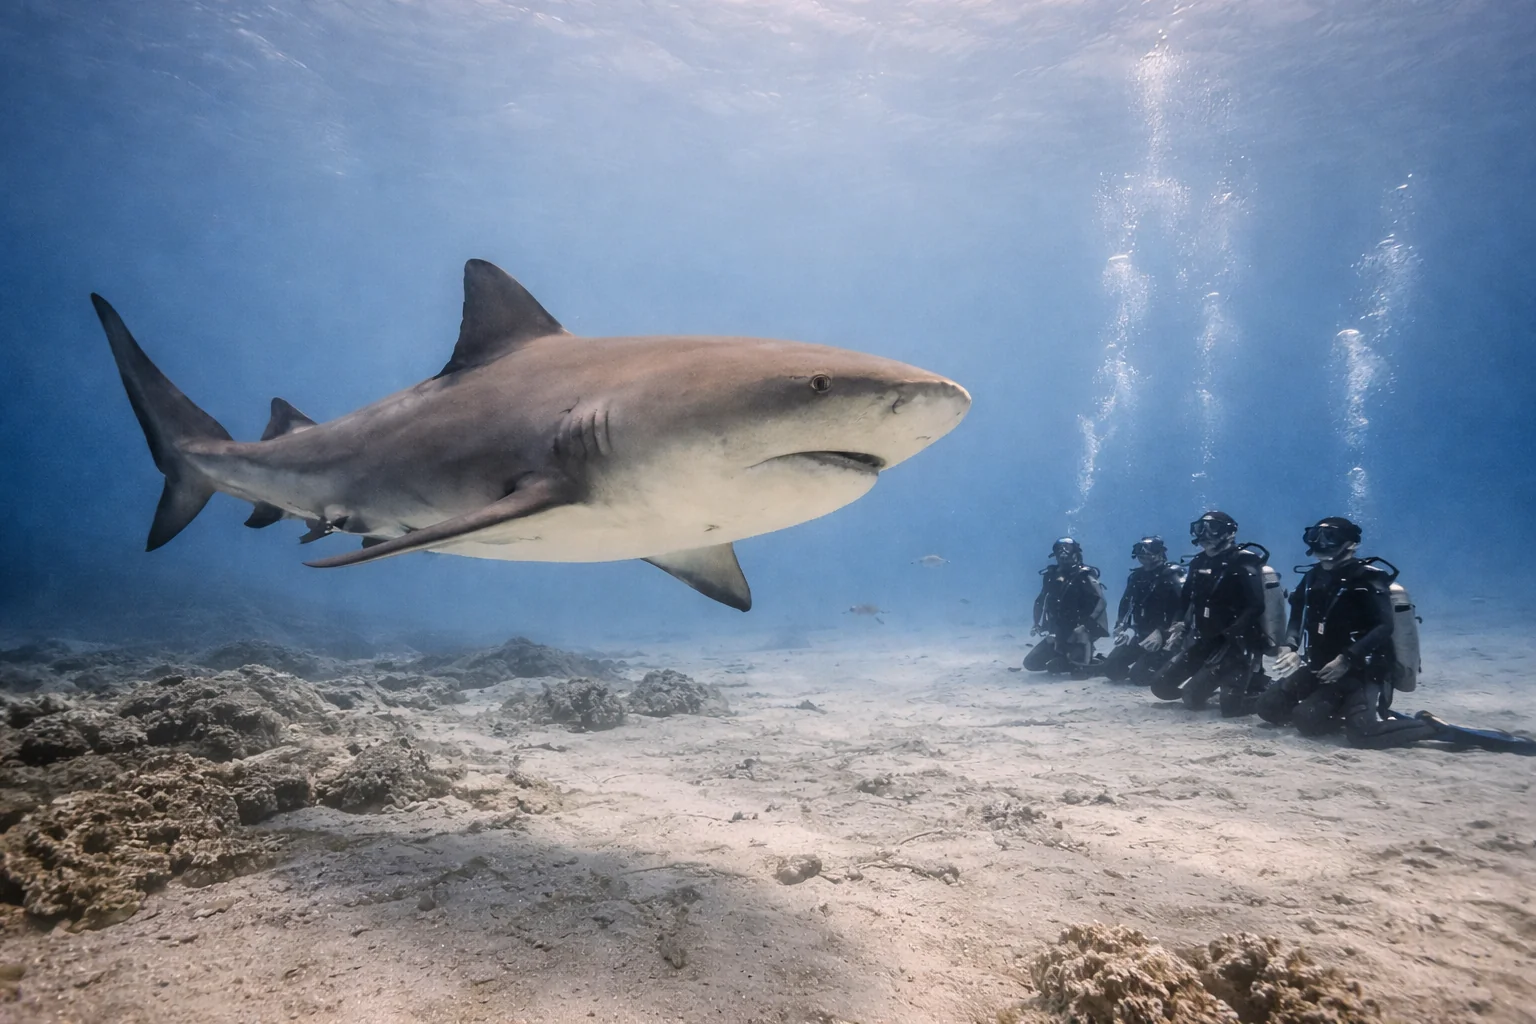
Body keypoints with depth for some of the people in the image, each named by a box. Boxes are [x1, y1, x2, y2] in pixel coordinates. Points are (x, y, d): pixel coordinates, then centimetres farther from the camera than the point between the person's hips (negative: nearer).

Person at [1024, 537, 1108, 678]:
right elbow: (1040, 601, 18)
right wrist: (1036, 624, 9)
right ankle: (1067, 659, 19)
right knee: (1031, 663, 1)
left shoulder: (1084, 576, -11)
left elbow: (1100, 602, -21)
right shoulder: (1051, 575, 5)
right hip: (1058, 634, 6)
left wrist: (1086, 625, -30)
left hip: (1078, 634, -6)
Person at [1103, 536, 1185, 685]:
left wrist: (1161, 633, -28)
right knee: (1111, 669, -4)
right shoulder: (1137, 576, 10)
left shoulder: (1172, 575, -11)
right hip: (1140, 635, 6)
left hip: (1163, 637, -6)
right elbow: (1125, 604, 20)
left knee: (1139, 675, -20)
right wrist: (1120, 626, 4)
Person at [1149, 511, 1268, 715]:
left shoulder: (1243, 565, -13)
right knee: (1162, 686, 3)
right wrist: (1181, 624, 0)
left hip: (1236, 643, -7)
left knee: (1193, 697, -19)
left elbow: (1256, 606, -23)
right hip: (1204, 641, 8)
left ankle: (1253, 680, 8)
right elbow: (1187, 599, 19)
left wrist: (1231, 633, -31)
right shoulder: (1199, 563, 10)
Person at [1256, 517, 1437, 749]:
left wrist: (1346, 659, -30)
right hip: (1319, 667, 7)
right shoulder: (1314, 577, 7)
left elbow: (1384, 627, -22)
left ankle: (1428, 726, 0)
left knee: (1363, 731, -28)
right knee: (1269, 707, -3)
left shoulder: (1368, 579, -12)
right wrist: (1289, 647, -8)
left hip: (1362, 672, -7)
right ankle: (1342, 710, 14)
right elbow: (1297, 617, 12)